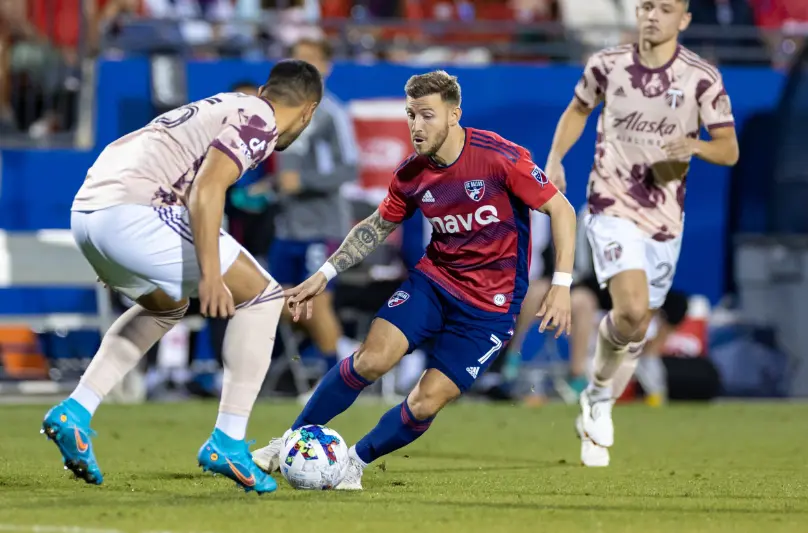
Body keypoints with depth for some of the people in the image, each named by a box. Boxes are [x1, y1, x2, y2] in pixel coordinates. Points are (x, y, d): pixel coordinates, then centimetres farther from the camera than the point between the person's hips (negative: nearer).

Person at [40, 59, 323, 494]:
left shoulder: (225, 107, 27)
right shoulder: (259, 121, -1)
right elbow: (206, 190, -16)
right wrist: (210, 275, -21)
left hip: (85, 211, 9)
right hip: (131, 211, -9)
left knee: (165, 306, 33)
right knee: (262, 296, 2)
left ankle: (75, 412, 21)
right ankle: (227, 443, -2)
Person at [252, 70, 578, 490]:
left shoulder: (499, 157, -19)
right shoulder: (412, 175, -3)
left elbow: (560, 209, -12)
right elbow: (376, 226, 15)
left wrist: (562, 285, -19)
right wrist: (324, 275, 9)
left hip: (491, 304, -3)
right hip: (433, 278, 3)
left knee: (426, 403, -11)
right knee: (372, 359, -18)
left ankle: (355, 462, 14)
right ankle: (292, 443, -2)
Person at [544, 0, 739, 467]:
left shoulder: (702, 78, -7)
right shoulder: (607, 65, -3)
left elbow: (730, 150, -4)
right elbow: (578, 109, 17)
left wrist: (695, 146, -25)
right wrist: (555, 158, 2)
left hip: (665, 218, 2)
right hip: (612, 206, -2)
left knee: (637, 327, 11)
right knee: (632, 310, -24)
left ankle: (597, 409, 35)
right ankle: (600, 393, 3)